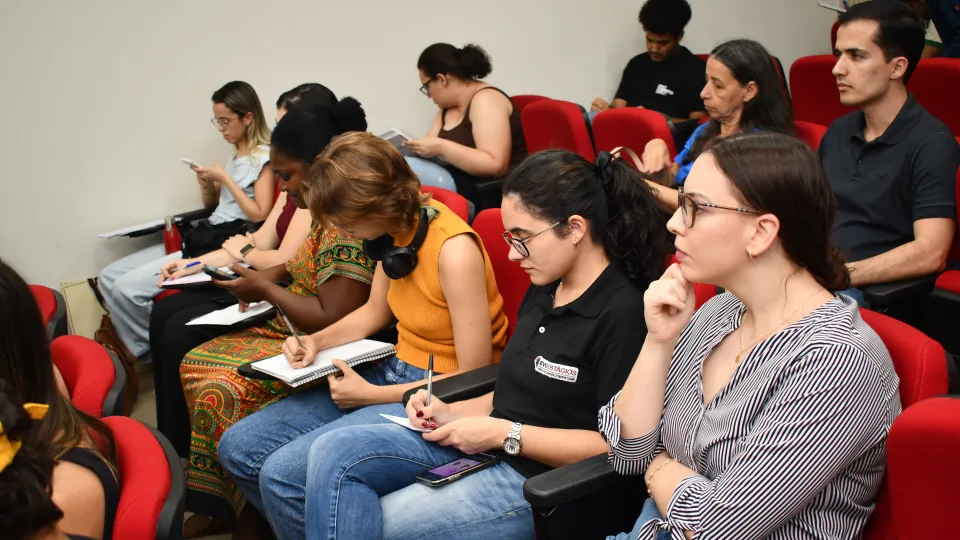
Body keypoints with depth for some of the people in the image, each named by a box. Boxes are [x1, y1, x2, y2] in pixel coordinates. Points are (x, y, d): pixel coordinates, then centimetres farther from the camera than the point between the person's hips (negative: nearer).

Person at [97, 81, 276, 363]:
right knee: (109, 277, -1)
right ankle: (146, 352, 1)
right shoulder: (236, 154, 20)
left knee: (127, 288, -21)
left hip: (227, 246, -10)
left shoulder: (264, 156, -7)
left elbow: (259, 215, -14)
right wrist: (206, 182, 6)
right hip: (203, 236, 10)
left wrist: (225, 178, -12)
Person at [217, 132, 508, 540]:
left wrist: (371, 395, -15)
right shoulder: (396, 228, -1)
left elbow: (474, 378, -21)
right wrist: (316, 342, 0)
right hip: (394, 371, 9)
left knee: (283, 473, -23)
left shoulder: (454, 251, -26)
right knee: (238, 447, 1)